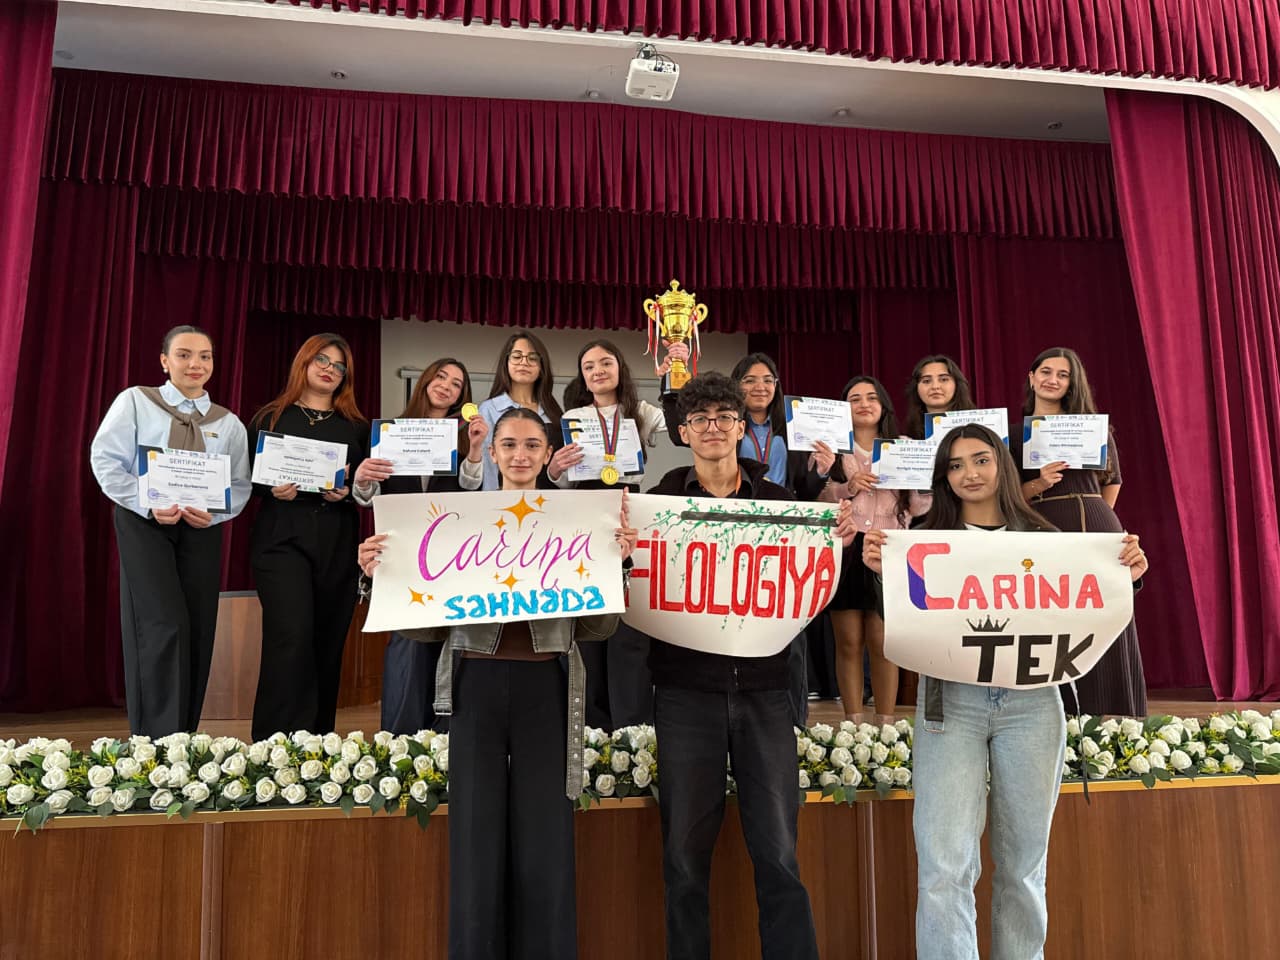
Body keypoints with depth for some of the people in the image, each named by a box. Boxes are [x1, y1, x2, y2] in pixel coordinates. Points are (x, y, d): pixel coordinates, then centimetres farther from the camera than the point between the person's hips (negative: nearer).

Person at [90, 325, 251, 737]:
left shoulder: (228, 423, 12)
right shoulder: (135, 401, 4)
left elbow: (240, 485, 8)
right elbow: (105, 460, -4)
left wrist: (214, 513, -12)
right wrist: (149, 505, -15)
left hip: (202, 530, 4)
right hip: (144, 523, -3)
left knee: (198, 633, 2)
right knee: (164, 626, -15)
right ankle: (158, 742, -7)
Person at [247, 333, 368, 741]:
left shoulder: (357, 427, 14)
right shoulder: (271, 418, 9)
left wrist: (349, 492, -10)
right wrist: (273, 490, -13)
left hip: (338, 547, 3)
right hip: (282, 540, -3)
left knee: (328, 643, 5)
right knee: (291, 637, -17)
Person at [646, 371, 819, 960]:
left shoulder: (776, 499, 8)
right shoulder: (661, 500, 4)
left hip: (762, 685, 1)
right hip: (687, 688, 0)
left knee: (778, 854, 3)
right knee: (685, 851, 7)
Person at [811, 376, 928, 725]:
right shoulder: (830, 449, 6)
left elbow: (918, 508, 6)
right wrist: (847, 487, -18)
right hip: (844, 552, -1)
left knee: (882, 642, 0)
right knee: (849, 642, 1)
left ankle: (886, 724, 10)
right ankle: (854, 724, 9)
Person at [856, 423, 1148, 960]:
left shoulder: (1043, 538, 11)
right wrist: (884, 570, -20)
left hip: (1030, 701, 2)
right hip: (951, 700, -2)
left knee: (1023, 865, 10)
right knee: (945, 868, -9)